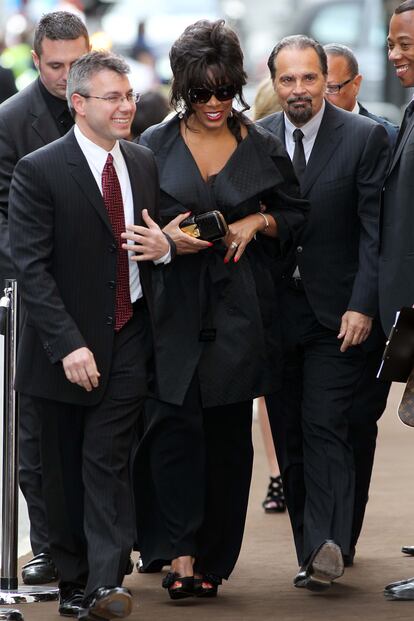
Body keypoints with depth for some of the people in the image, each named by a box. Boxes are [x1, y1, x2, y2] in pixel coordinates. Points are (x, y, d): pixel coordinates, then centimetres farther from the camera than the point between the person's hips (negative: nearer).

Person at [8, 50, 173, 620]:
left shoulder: (144, 164, 9)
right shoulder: (39, 171, -9)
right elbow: (31, 268, -12)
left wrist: (164, 248, -3)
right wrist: (68, 345, -19)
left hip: (127, 342, 3)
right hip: (66, 348, -3)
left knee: (108, 461, -5)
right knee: (65, 472, 7)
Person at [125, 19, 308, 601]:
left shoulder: (262, 147, 7)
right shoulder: (154, 146, 5)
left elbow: (297, 215, 14)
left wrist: (258, 222, -6)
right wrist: (166, 236, -11)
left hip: (240, 309, 1)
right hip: (174, 306, -1)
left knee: (228, 433, 2)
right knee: (174, 424, -11)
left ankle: (213, 556, 10)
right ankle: (179, 554, -12)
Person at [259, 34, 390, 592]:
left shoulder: (365, 137, -3)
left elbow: (375, 227, -5)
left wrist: (363, 305, -12)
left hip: (336, 313, -4)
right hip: (274, 311, 4)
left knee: (325, 428, -13)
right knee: (289, 437, 5)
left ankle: (326, 546, -18)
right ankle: (316, 555, 11)